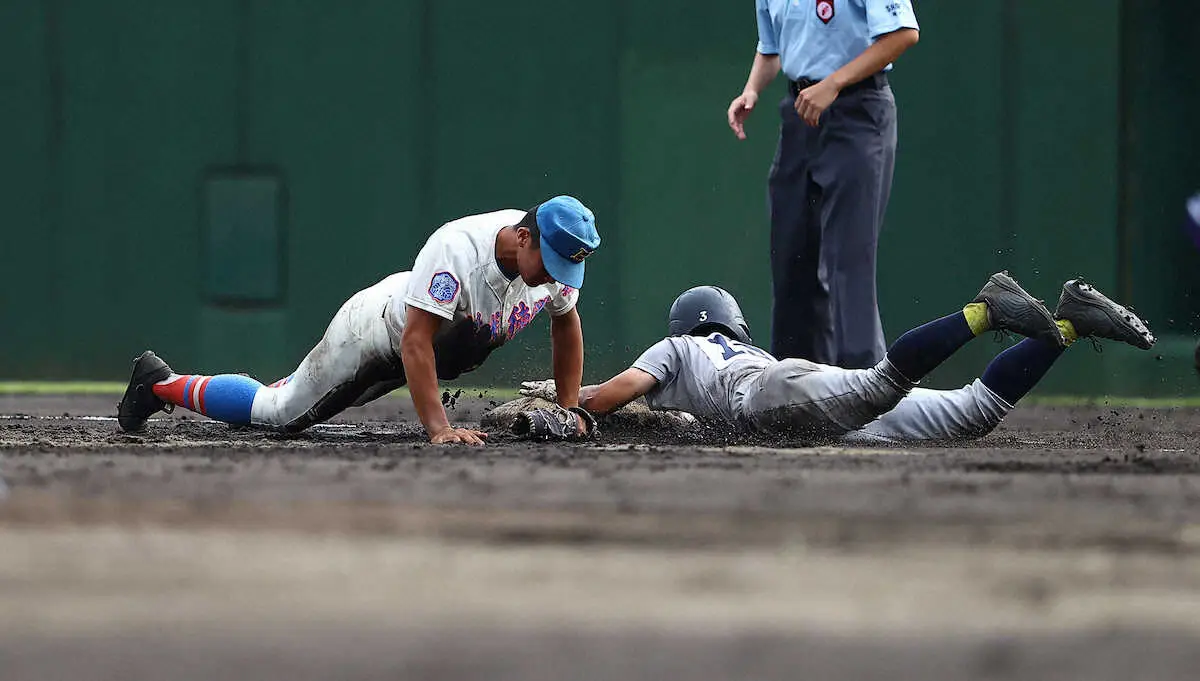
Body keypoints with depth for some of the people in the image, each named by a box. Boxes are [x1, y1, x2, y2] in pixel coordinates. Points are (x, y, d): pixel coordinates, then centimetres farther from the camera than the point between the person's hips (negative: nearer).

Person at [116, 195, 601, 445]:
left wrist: (569, 410, -3)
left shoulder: (556, 259, -19)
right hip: (375, 332, -7)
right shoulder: (457, 250, -41)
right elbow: (416, 342, -42)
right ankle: (161, 383, 22)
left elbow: (566, 323, 2)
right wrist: (437, 428, -49)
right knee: (278, 412, 6)